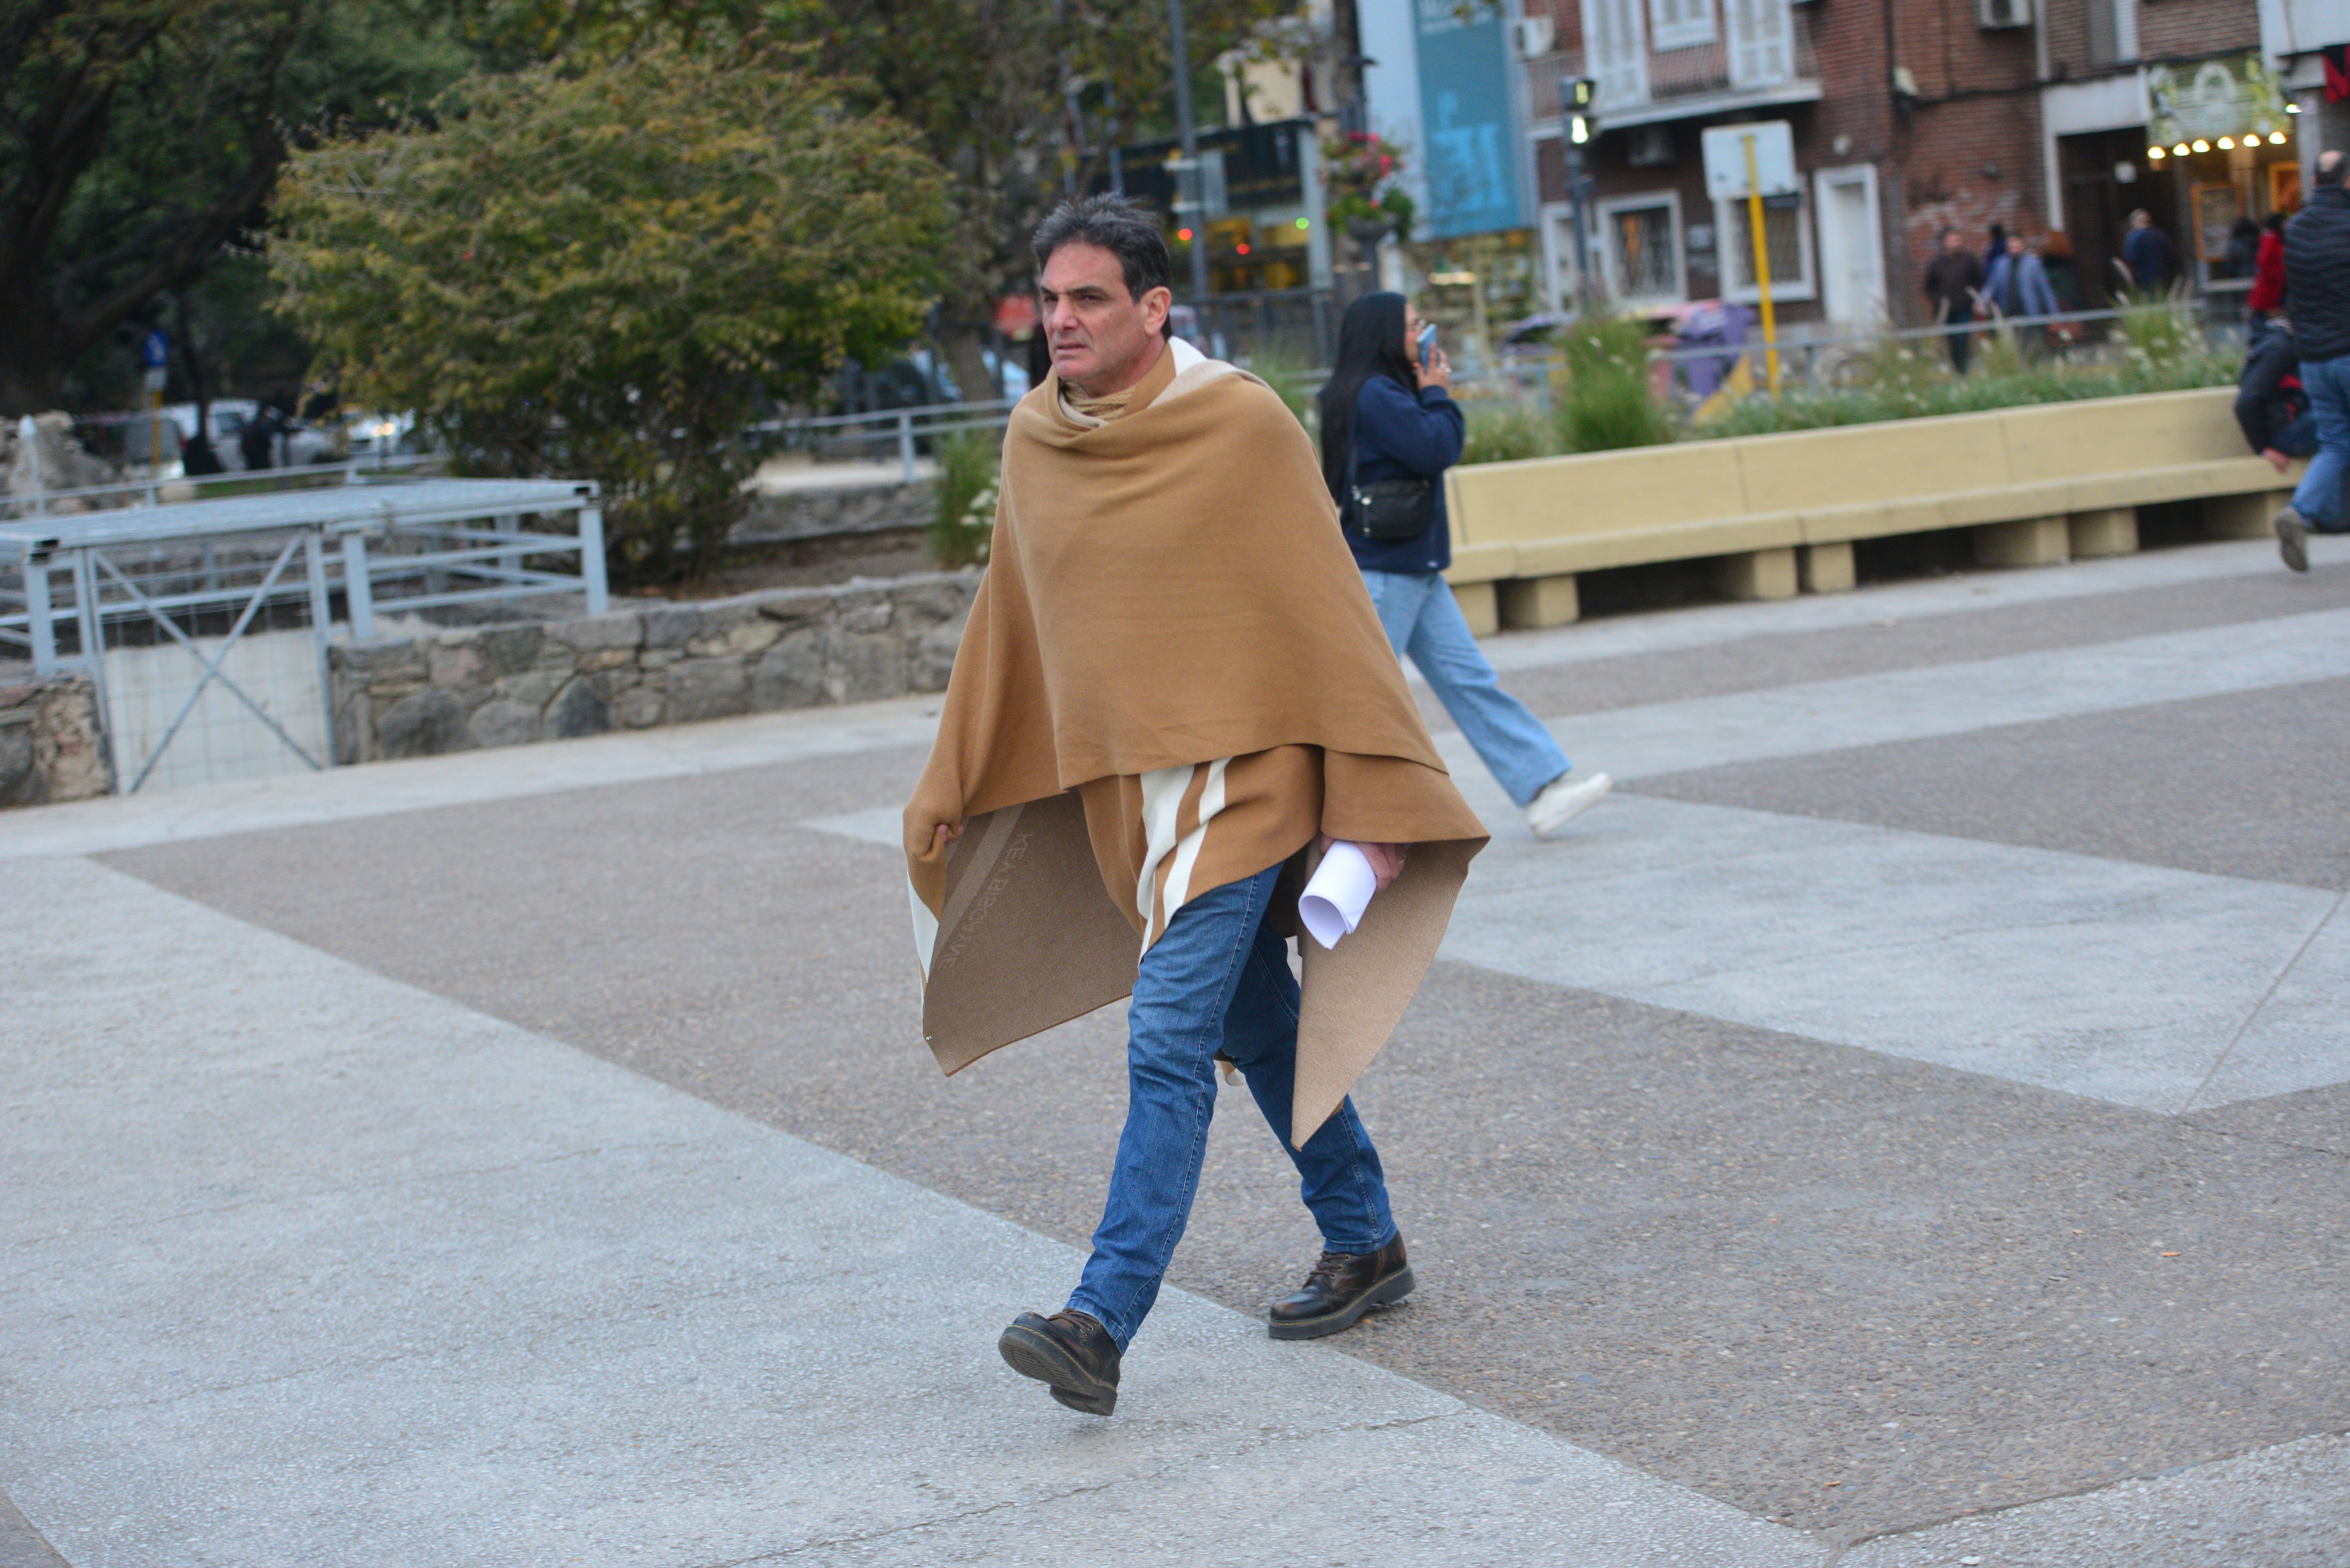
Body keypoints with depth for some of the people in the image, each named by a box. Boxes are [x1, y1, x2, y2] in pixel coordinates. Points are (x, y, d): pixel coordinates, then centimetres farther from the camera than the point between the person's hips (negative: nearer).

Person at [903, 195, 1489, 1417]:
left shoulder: (1242, 424, -13)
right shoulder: (1033, 441, 5)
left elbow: (1325, 607, -9)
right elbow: (1010, 618, 17)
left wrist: (1369, 802, -9)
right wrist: (953, 784, 20)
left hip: (1234, 773, -6)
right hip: (1119, 778, 7)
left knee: (1169, 1037, -15)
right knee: (1257, 1026, 16)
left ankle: (1104, 1322, -19)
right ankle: (1364, 1246, 32)